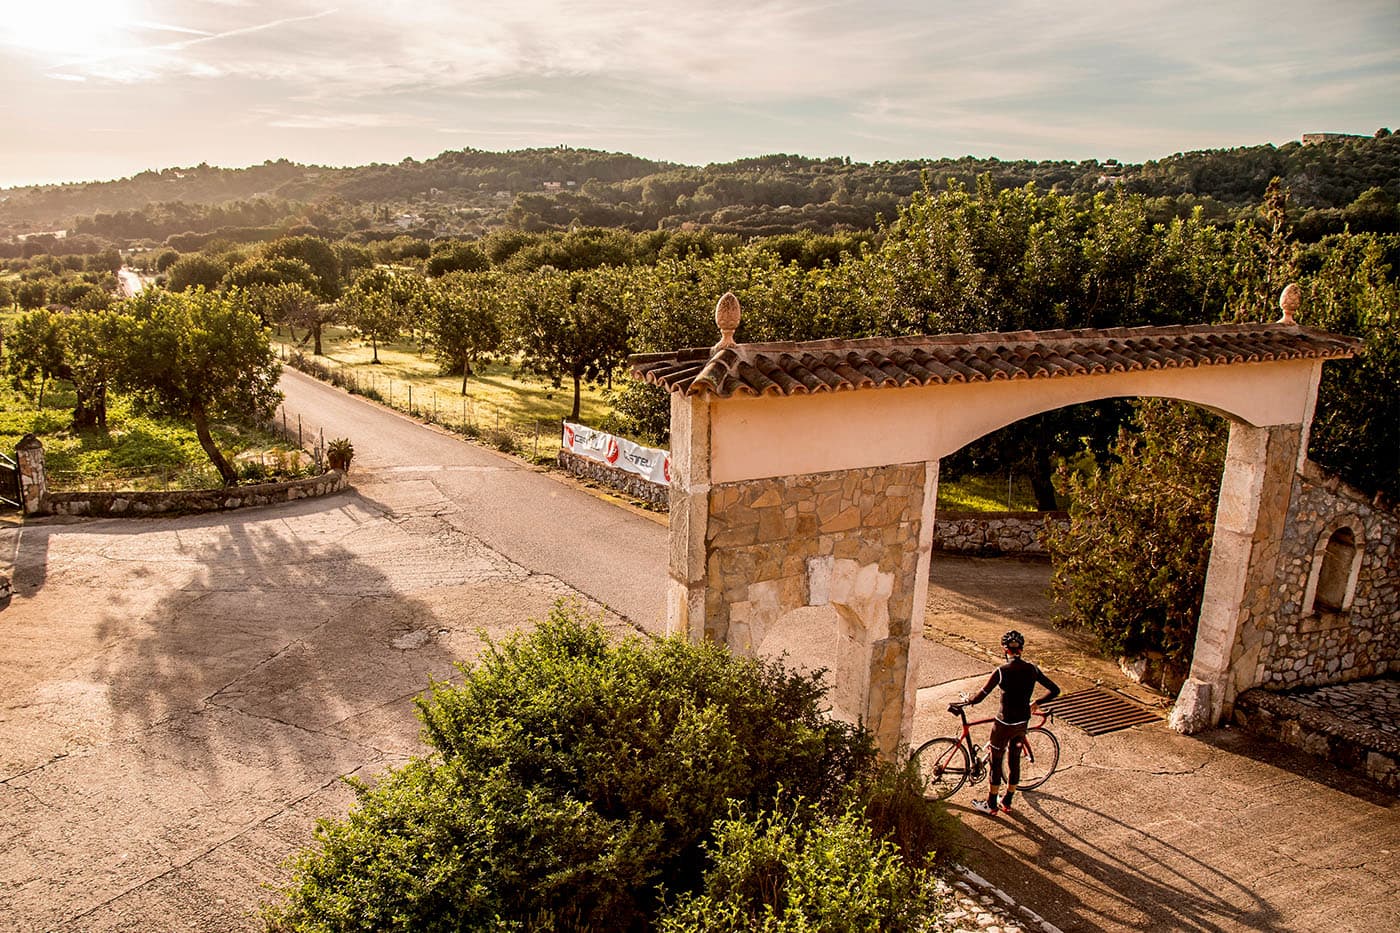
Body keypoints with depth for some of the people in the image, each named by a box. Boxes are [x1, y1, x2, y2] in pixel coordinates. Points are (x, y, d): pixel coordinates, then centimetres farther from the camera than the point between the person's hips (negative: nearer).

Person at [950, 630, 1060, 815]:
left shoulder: (1002, 671, -21)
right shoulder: (1032, 669, -6)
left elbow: (981, 695, -20)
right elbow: (1055, 690, 2)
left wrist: (964, 702, -2)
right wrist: (1036, 703, 16)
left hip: (1004, 724, -5)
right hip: (1023, 722, 5)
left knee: (996, 762, 11)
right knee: (1015, 760, 20)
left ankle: (991, 805, 23)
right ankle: (1007, 802, 34)